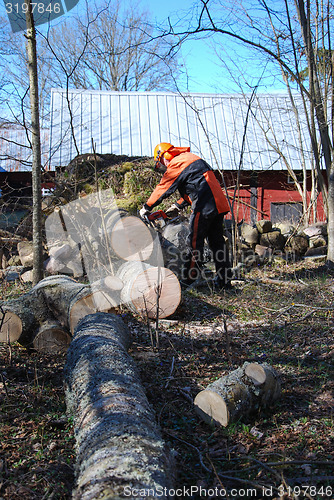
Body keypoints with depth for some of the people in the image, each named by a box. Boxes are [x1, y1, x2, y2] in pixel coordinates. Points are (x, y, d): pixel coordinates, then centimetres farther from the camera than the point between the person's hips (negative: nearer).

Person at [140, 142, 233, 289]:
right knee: (217, 241, 13)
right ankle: (223, 280, 17)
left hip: (205, 206, -9)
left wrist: (147, 207, 11)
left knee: (195, 242, -2)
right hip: (220, 204, 9)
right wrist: (178, 206, 28)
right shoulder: (190, 158, 26)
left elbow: (162, 189, -1)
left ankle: (188, 279, 4)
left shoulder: (176, 164, -4)